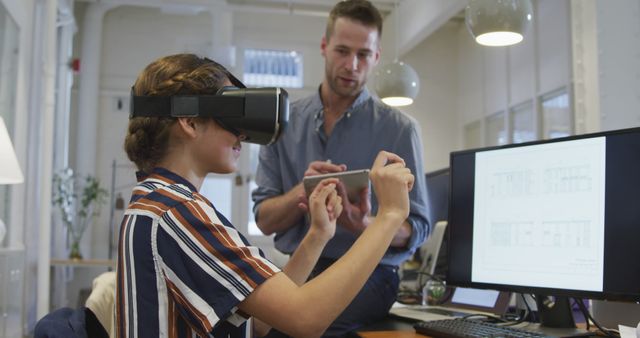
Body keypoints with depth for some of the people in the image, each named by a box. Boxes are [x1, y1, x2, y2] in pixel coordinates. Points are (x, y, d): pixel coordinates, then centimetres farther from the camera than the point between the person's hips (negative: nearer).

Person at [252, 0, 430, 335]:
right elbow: (264, 218, 3)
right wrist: (302, 192, -18)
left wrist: (365, 225, -23)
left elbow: (416, 228, -3)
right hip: (298, 272, 4)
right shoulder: (285, 123, 6)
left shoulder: (399, 128, -1)